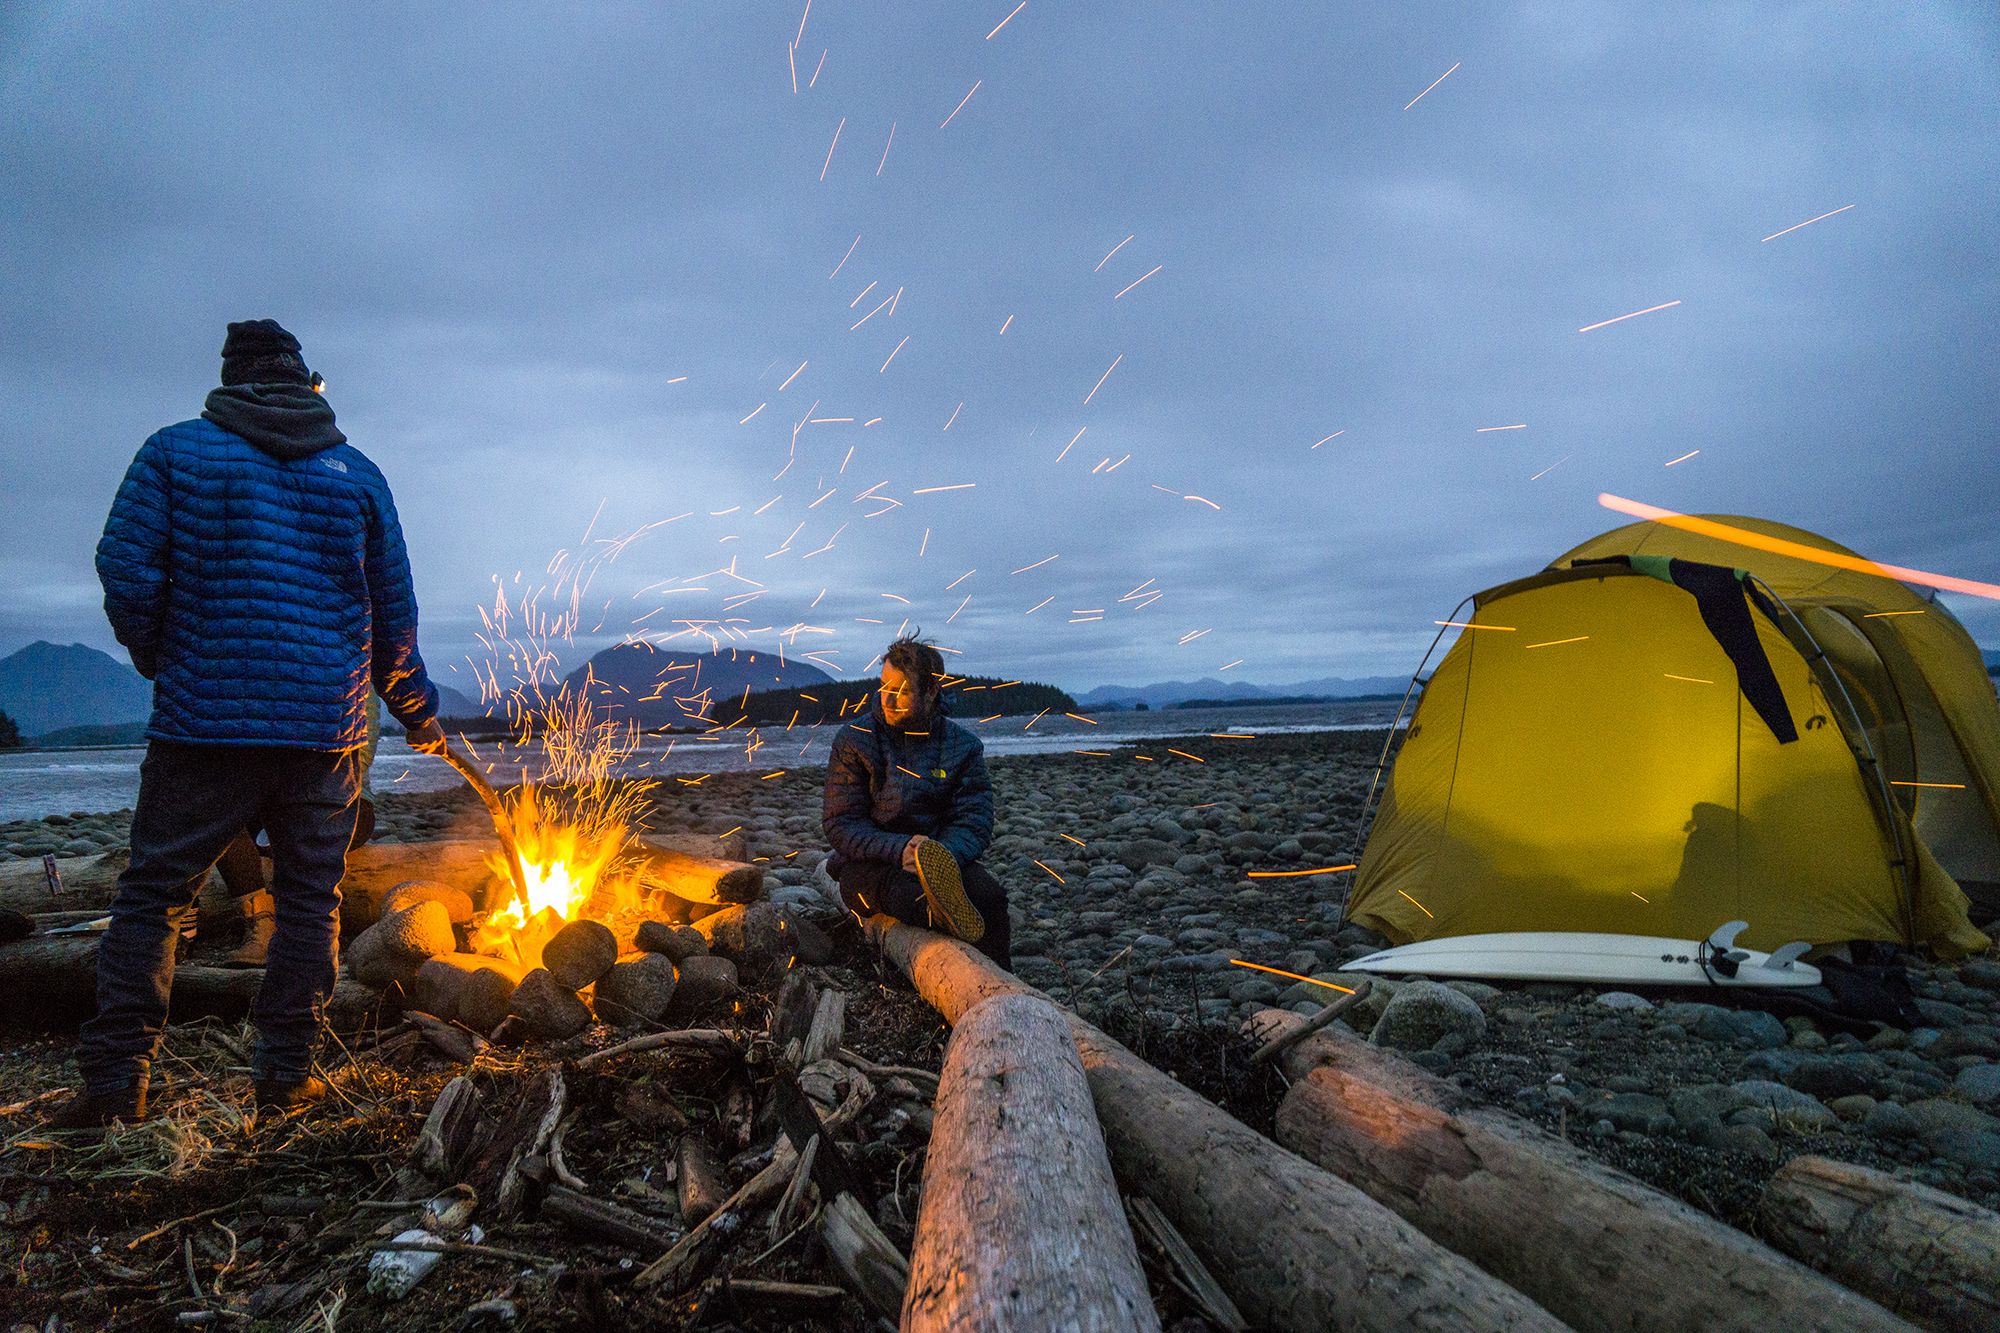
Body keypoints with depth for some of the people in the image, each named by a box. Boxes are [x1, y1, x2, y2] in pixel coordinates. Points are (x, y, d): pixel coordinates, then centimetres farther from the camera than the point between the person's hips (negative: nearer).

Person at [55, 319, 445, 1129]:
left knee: (153, 893, 8)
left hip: (204, 720, -1)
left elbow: (126, 572, -4)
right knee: (309, 900, 8)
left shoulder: (175, 452, 4)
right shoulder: (357, 473, 9)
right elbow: (395, 613, 9)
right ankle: (284, 1075, 12)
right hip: (327, 727, 1)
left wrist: (160, 661, 14)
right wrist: (417, 710, 20)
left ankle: (116, 1080, 7)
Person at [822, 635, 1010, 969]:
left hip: (944, 857, 2)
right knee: (894, 886, -38)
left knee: (986, 892, -29)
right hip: (868, 863, -2)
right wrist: (900, 849, -24)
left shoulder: (963, 747, 3)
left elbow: (974, 823, -4)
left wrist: (940, 858, -28)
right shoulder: (853, 741, -2)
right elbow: (841, 826, -6)